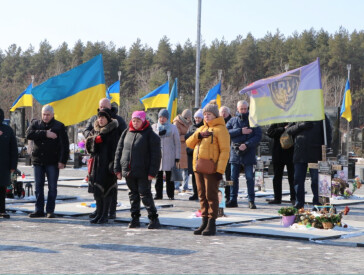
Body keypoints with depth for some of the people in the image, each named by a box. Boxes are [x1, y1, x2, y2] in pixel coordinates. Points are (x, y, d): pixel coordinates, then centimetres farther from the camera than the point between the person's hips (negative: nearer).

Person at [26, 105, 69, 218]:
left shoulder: (59, 126, 1)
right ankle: (39, 210, 13)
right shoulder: (36, 124, 10)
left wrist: (62, 161, -12)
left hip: (53, 162, -3)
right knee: (38, 186, 7)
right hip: (38, 160, 3)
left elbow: (65, 145, -4)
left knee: (52, 187, 0)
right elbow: (29, 134, -10)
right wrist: (45, 134, -18)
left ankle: (50, 210, 7)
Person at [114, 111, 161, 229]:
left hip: (143, 173, -5)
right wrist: (118, 169, 9)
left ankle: (154, 218, 4)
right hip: (128, 171, 5)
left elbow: (156, 154, -7)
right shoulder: (126, 133, 10)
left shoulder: (150, 134, -5)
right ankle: (135, 218, 18)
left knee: (145, 195, -4)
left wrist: (152, 172, -13)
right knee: (133, 194, 10)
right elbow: (119, 151, 14)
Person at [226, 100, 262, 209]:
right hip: (235, 152, 3)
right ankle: (233, 200, 12)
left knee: (249, 178, -2)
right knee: (234, 177, 6)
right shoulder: (233, 121, 10)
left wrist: (246, 145, -17)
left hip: (248, 153, -2)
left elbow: (258, 136, -5)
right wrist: (240, 131, -15)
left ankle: (251, 201, 2)